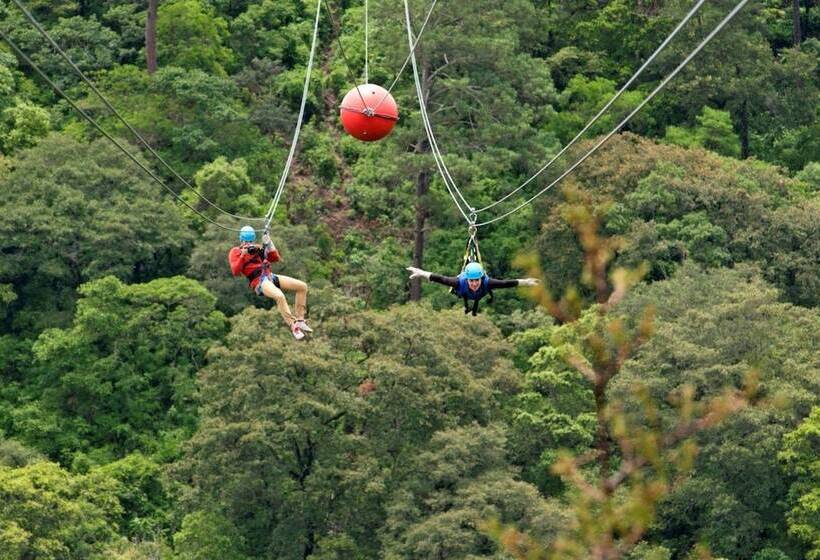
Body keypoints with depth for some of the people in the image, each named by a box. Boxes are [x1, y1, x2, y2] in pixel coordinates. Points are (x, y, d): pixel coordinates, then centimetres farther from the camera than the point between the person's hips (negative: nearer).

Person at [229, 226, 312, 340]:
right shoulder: (235, 252, 6)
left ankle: (300, 320, -2)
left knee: (302, 286, -4)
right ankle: (293, 327, -32)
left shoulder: (258, 248, 22)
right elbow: (235, 271, -8)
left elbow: (276, 258, 17)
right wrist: (243, 255, -16)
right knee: (279, 296, -37)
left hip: (270, 276, 7)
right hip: (258, 282, -7)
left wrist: (268, 245, 5)